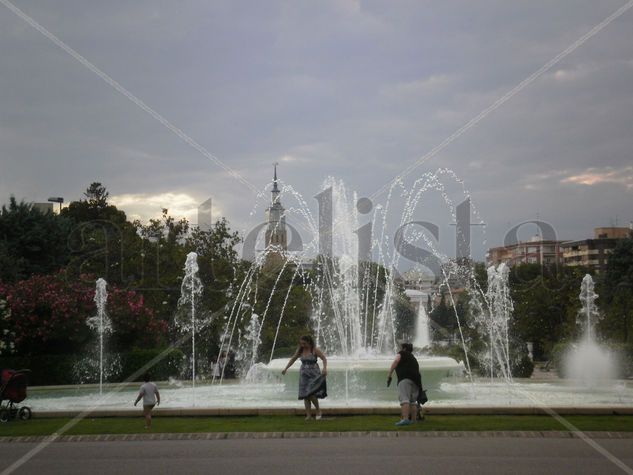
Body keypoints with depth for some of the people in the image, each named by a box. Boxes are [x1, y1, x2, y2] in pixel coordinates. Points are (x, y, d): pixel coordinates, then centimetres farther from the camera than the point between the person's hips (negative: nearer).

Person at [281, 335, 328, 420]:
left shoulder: (315, 350, -8)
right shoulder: (300, 350, 5)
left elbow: (324, 359, -12)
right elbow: (293, 359, 15)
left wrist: (325, 368, -28)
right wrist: (286, 368, 9)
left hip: (313, 375, -5)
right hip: (304, 374, 5)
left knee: (311, 394, -16)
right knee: (305, 395, 0)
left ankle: (318, 410, 7)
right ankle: (308, 415, 3)